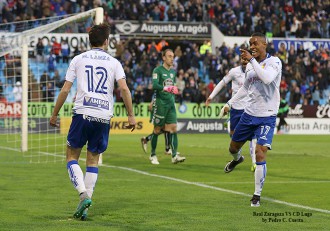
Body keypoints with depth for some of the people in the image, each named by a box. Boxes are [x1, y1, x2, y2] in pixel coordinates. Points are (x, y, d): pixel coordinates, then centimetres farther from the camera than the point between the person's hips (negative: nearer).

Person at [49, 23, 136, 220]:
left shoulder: (78, 59, 8)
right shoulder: (114, 63, 9)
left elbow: (65, 90, 4)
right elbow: (124, 88, -5)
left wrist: (55, 115, 12)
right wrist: (131, 115, 0)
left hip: (82, 113, -1)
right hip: (104, 116, 1)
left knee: (72, 156, 10)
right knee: (93, 160, 11)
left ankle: (84, 194, -12)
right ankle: (85, 205, 4)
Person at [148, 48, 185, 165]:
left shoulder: (173, 71, 16)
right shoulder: (158, 70, -6)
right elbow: (154, 85, -20)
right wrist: (165, 88, -33)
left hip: (171, 103, 6)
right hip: (160, 103, -6)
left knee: (173, 128, -5)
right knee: (157, 129, 0)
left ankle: (174, 155, -10)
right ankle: (153, 155, 12)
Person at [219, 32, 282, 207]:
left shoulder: (274, 62, -13)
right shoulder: (249, 66, 8)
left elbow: (267, 78, -34)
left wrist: (252, 59, -30)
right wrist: (229, 104, 22)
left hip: (267, 117, -6)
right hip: (249, 113, 6)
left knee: (260, 154, -17)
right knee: (233, 148, 19)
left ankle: (257, 196, -4)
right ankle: (237, 159, 59)